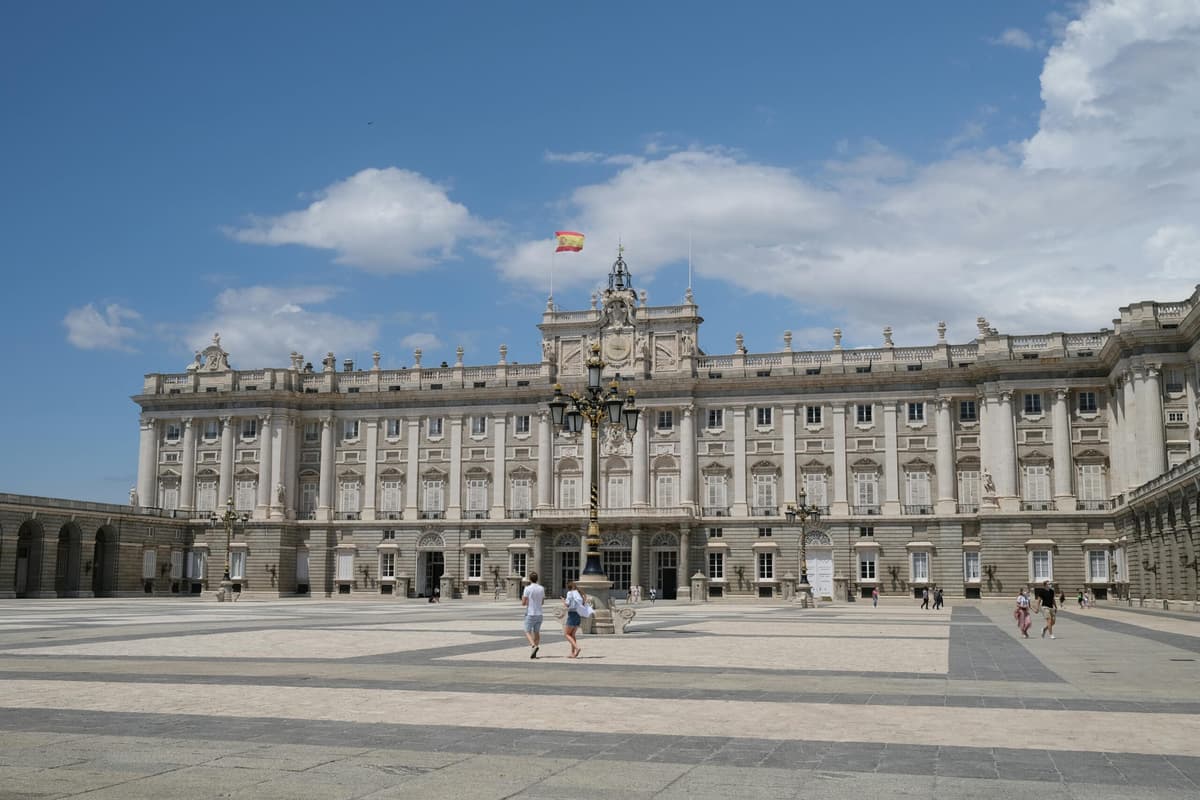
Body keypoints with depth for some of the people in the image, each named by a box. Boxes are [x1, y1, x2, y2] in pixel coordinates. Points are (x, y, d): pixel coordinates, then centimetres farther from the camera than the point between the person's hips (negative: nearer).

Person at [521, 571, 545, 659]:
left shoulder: (528, 588, -11)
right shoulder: (541, 588, 4)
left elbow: (523, 603, -9)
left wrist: (522, 598, 11)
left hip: (530, 614, -4)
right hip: (539, 614, 5)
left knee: (527, 632, 2)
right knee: (537, 632, 11)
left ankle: (534, 646, -23)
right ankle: (534, 653, 9)